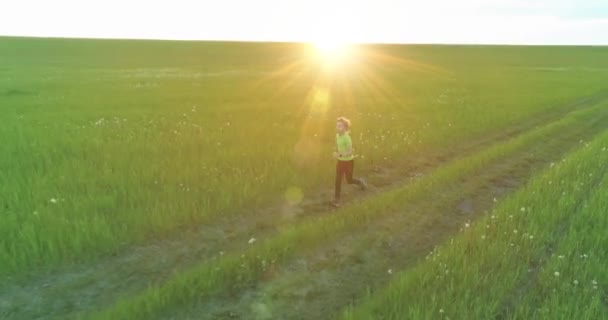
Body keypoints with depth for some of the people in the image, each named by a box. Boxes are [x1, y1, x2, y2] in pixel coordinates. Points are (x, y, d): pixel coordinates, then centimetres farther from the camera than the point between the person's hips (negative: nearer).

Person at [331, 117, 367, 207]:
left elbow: (350, 152, -28)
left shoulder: (347, 138, -26)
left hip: (348, 161, -5)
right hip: (340, 161, 5)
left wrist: (340, 155, -38)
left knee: (349, 180, 11)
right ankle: (336, 199, 10)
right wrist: (335, 152, -2)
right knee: (338, 180, 2)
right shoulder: (337, 136, -4)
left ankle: (360, 182, 43)